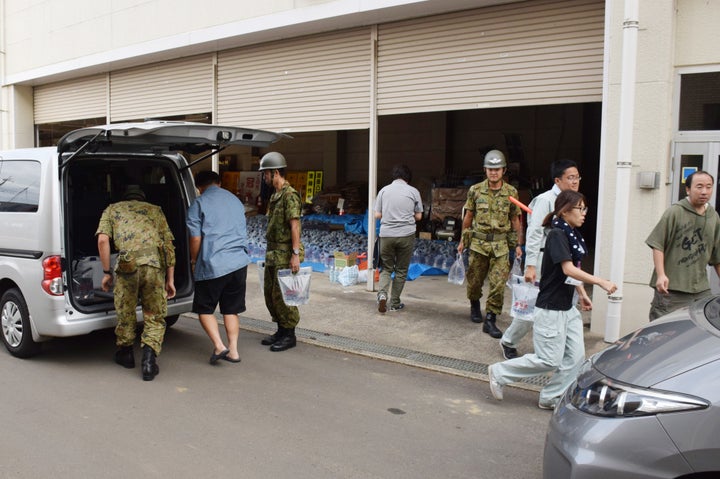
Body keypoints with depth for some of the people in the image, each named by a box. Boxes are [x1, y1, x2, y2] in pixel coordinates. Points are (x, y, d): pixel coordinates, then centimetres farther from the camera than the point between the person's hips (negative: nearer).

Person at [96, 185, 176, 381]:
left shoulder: (112, 209, 25)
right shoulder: (155, 210, 27)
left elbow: (102, 240, 6)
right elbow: (169, 245, 18)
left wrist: (106, 272, 13)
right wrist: (170, 279, 19)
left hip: (127, 263, 0)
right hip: (155, 264, 0)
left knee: (125, 312, 19)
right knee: (155, 317, 12)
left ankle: (125, 353, 37)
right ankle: (149, 357, -4)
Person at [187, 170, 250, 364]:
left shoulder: (199, 204, -3)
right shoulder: (236, 201, 15)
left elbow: (196, 238, -7)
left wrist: (194, 261, 8)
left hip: (212, 265, -5)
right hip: (239, 263, 5)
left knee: (204, 309, 9)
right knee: (231, 310, 13)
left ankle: (219, 346, -3)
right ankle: (233, 350, 11)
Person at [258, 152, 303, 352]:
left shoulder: (289, 195, -14)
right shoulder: (275, 195, 15)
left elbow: (294, 225, -20)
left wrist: (295, 254, -24)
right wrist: (270, 251, 19)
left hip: (285, 255, -10)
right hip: (272, 253, 10)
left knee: (282, 295, -4)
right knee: (269, 292, 14)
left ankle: (289, 335, 7)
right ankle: (281, 330, 25)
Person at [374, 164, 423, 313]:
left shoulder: (384, 190, 4)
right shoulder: (413, 191, 2)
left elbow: (377, 215, 3)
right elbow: (418, 216, 4)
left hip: (386, 234, 1)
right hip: (406, 234, -1)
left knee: (386, 268, 13)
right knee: (401, 270, 11)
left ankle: (382, 293, -11)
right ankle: (395, 303, 15)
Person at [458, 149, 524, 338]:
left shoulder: (511, 192, 1)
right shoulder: (475, 190, 1)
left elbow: (515, 220, 7)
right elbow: (468, 216, 9)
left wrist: (518, 244, 5)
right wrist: (463, 240, 10)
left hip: (501, 244, 0)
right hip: (478, 242, 1)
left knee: (498, 283, -7)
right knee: (474, 279, 11)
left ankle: (490, 320, 1)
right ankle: (474, 305, 39)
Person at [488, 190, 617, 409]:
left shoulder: (573, 234, 11)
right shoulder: (557, 235, -17)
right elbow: (568, 269, -26)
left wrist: (582, 294, 18)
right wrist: (600, 282, -27)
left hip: (567, 308, 9)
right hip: (550, 308, -9)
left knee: (576, 357, 8)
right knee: (549, 360, -3)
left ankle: (551, 398, 20)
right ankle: (499, 373, 11)